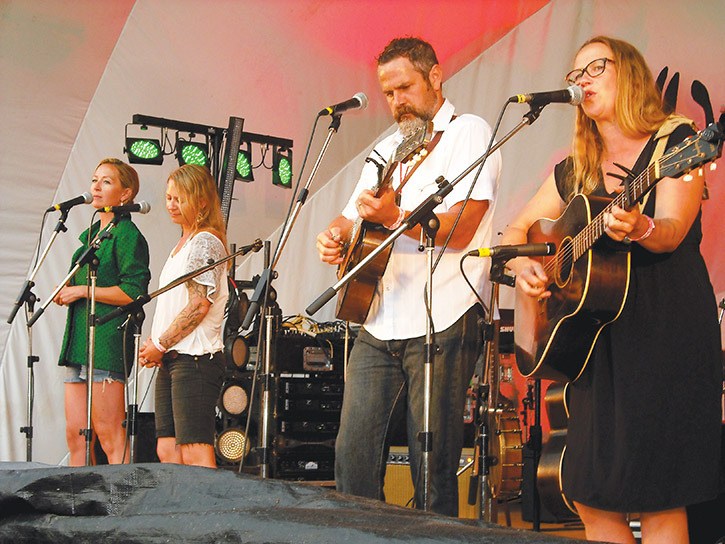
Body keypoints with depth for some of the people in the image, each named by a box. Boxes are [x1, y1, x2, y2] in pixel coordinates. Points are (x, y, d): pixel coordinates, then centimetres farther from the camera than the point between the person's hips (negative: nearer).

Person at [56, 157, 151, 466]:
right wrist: (68, 293, 11)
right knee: (75, 433, 6)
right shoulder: (91, 234, 22)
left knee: (109, 435, -9)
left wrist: (84, 291, -12)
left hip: (108, 338, -9)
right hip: (79, 337, 9)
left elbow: (134, 292, -15)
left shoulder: (127, 234, -6)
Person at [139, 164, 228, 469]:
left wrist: (159, 344, -10)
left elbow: (198, 306, -16)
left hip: (194, 359, -10)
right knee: (167, 452, 8)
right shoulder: (183, 244, 21)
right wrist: (152, 343, 10)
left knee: (195, 455, -12)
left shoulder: (206, 241, -8)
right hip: (170, 360, 10)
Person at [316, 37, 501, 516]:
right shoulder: (387, 150, 22)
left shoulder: (469, 132, 0)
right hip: (378, 327, 7)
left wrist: (395, 217, -25)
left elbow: (461, 228, -13)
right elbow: (353, 218, 22)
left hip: (442, 327, -7)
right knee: (354, 453, 2)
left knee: (434, 467, -4)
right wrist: (336, 235, -1)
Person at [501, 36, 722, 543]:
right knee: (591, 494, 2)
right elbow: (515, 231, 22)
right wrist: (523, 265, 0)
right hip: (598, 334, 6)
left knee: (657, 498, -9)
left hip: (667, 325, -6)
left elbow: (672, 233, -14)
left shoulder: (675, 140, 0)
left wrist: (639, 229, -37)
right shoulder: (573, 171, 17)